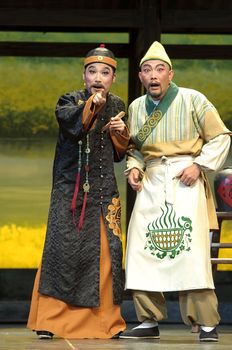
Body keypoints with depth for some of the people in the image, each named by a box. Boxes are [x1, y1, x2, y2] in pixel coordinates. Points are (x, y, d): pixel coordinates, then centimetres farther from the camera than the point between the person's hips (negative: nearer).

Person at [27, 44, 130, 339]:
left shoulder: (117, 106, 11)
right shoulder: (70, 101, 0)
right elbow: (72, 123, -24)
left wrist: (120, 133, -2)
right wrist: (91, 104, -40)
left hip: (103, 191, 3)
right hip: (70, 188, -3)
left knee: (105, 251, -1)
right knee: (63, 247, -10)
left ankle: (103, 320, 7)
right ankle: (50, 319, -4)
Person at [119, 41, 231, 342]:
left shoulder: (193, 100, -4)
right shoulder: (136, 108, 10)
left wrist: (199, 165, -11)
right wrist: (134, 167, 2)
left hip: (185, 181, -5)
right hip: (151, 182, 5)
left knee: (192, 249, -14)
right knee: (142, 248, -1)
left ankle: (207, 323, -9)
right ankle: (149, 321, 8)